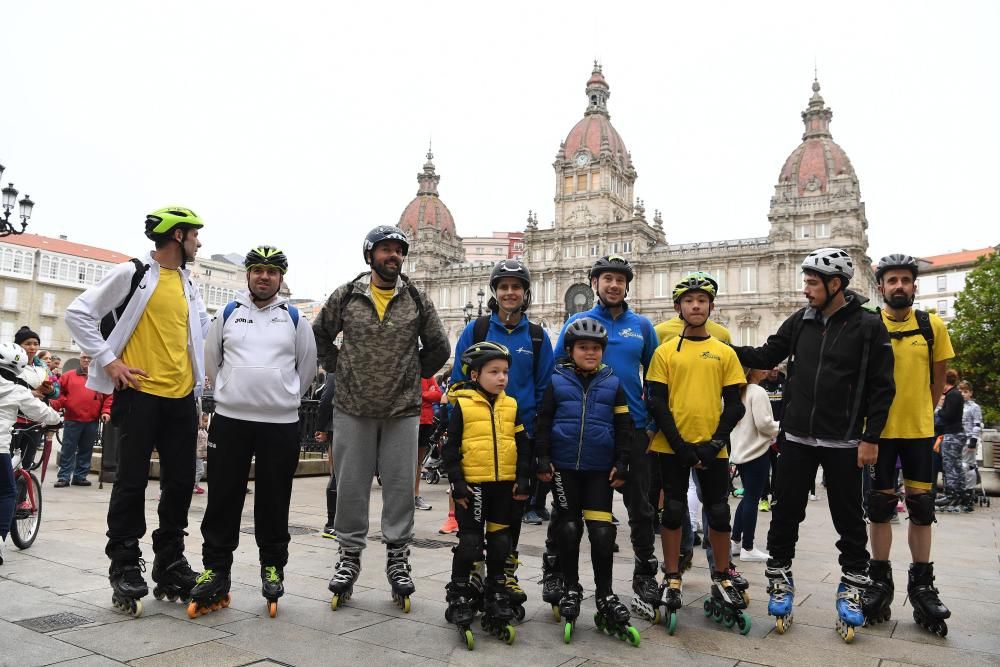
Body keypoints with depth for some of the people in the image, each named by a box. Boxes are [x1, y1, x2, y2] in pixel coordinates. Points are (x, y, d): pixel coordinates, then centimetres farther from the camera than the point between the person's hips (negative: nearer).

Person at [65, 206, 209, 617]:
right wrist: (108, 360, -10)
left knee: (180, 483, 8)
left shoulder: (188, 283, 14)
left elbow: (201, 326, 29)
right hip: (140, 394, -6)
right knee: (132, 482, 1)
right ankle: (125, 569, 12)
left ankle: (169, 565, 21)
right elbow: (79, 313, -4)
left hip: (182, 397, 6)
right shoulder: (133, 273, -4)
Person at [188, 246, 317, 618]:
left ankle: (273, 567, 21)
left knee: (274, 501, 7)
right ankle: (215, 570, 14)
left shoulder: (295, 318, 5)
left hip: (281, 424, -1)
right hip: (229, 420, 1)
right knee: (223, 499, 4)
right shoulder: (227, 314, 7)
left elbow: (307, 367, 12)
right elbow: (211, 361, 16)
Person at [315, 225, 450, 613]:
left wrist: (413, 376, 7)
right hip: (352, 409, 0)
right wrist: (338, 370, 6)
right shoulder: (346, 297, 2)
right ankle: (350, 555, 22)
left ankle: (398, 558, 19)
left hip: (402, 410, 0)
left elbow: (438, 348, 12)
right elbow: (320, 336, 14)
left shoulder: (417, 301, 3)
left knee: (400, 486, 5)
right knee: (351, 486, 7)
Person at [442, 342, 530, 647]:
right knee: (469, 544, 2)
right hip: (473, 486, -4)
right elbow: (451, 448, -6)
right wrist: (457, 483, -10)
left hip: (504, 486, 4)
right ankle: (459, 596, 18)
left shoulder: (510, 406, 6)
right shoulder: (462, 405, -6)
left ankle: (496, 596, 28)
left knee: (500, 543, 13)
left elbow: (522, 446, 10)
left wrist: (522, 479, 4)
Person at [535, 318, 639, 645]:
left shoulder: (613, 383, 4)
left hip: (600, 469, 0)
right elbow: (543, 422, 2)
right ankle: (570, 590, 23)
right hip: (564, 467, 0)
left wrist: (621, 464, 1)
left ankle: (605, 595, 13)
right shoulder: (557, 382, 1)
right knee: (568, 528, 7)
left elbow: (624, 428, 6)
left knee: (602, 531, -2)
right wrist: (543, 460, -3)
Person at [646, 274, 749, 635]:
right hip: (672, 447, -1)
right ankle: (671, 582, 18)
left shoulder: (725, 352, 6)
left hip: (713, 448, 1)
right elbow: (656, 403, -2)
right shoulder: (665, 352, 2)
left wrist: (715, 443, -8)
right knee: (673, 512, 6)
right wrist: (680, 445, -10)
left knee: (719, 513, 8)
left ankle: (722, 579, 26)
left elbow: (734, 404, 4)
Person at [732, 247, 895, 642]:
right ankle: (780, 580, 23)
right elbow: (767, 357, 10)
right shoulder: (800, 321, 4)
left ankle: (852, 586, 26)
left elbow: (881, 388, -6)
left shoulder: (868, 326, -7)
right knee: (786, 515, 9)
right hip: (796, 438, 3)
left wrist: (870, 438, -9)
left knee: (848, 520, 9)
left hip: (843, 443, -3)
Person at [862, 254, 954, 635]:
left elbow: (938, 379, 7)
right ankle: (880, 580, 18)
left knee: (922, 508, 8)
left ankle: (922, 584, 21)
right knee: (880, 507, 7)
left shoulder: (932, 326, -1)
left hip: (920, 431, 1)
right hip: (879, 431, -1)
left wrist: (920, 413, 5)